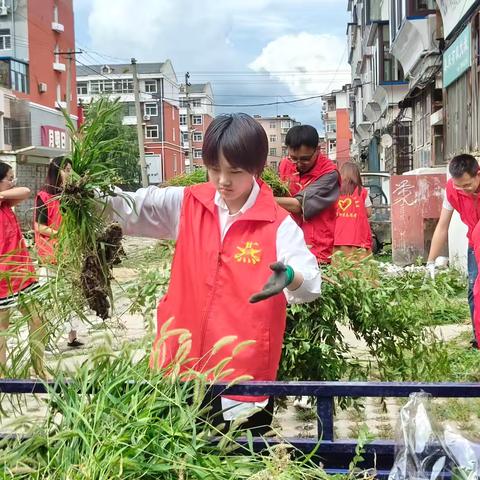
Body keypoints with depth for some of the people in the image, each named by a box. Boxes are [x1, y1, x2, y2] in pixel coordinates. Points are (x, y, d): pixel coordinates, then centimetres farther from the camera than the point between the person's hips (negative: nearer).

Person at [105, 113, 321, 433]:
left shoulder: (278, 224, -10)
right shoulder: (187, 205, 2)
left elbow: (311, 284, -19)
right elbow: (133, 207, 1)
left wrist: (288, 276, -42)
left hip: (246, 370, -3)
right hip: (183, 363, 3)